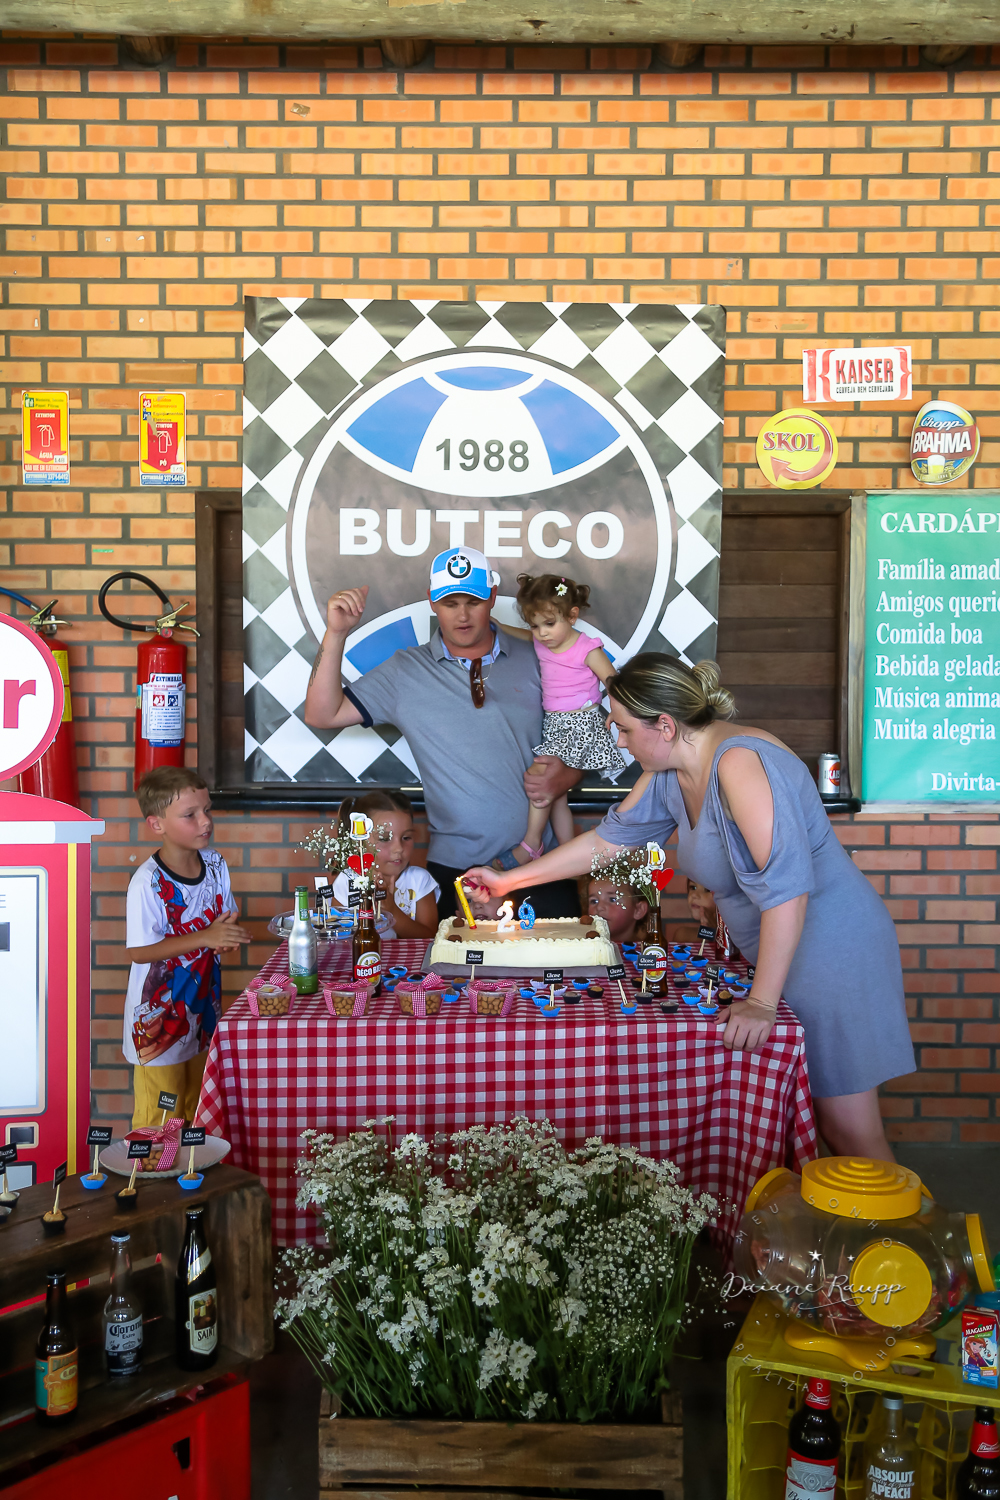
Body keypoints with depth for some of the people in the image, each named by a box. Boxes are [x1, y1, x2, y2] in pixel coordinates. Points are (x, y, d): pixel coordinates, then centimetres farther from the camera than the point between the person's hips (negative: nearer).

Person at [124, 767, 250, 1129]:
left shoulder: (214, 863, -2)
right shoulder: (148, 883, -23)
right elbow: (138, 952, -22)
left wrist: (228, 935, -11)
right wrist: (205, 938, -28)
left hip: (203, 1002, 6)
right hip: (159, 1015, -6)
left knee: (199, 1109, 19)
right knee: (160, 1119, 5)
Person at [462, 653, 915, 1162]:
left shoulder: (739, 762, -26)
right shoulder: (668, 774, 3)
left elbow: (787, 886, -32)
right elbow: (607, 839, 16)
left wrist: (761, 1003, -29)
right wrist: (508, 879, 19)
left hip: (833, 946, -8)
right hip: (776, 951, 8)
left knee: (848, 1133, -2)